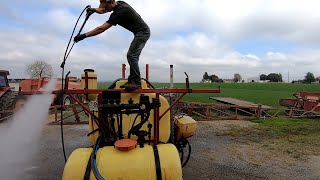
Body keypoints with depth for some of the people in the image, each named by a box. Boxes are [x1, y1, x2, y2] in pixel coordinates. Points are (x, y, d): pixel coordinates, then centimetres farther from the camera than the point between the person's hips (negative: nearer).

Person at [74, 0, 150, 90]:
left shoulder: (119, 12, -25)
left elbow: (101, 28, -27)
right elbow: (103, 10, 22)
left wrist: (84, 35, -24)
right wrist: (94, 10, 1)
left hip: (142, 32, -10)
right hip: (142, 32, 10)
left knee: (131, 56, -16)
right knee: (132, 56, 8)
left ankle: (136, 82, -13)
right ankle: (132, 80, 10)